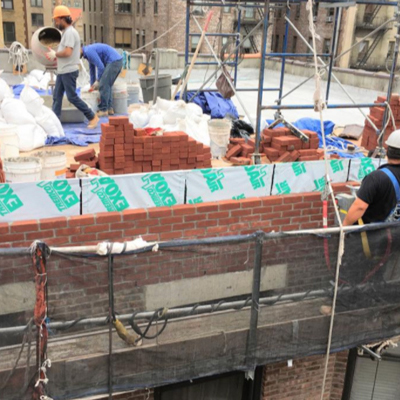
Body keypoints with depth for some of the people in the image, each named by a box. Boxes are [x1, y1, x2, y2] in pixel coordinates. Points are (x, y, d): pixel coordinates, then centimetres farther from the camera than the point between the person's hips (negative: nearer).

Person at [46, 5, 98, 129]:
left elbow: (67, 52, -24)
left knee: (72, 97, -6)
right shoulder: (66, 32, 16)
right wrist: (55, 56, 5)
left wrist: (55, 54, -10)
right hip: (62, 71, 10)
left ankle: (92, 117, 4)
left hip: (68, 71, -10)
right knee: (57, 96, 8)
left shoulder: (70, 32, -15)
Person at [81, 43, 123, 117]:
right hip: (118, 61, 10)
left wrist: (98, 81, -1)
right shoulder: (88, 51, 21)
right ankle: (109, 109, 16)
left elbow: (100, 67, -15)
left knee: (103, 85, -7)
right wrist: (92, 85, 38)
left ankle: (103, 110, -4)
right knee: (107, 85, 14)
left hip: (113, 61, -10)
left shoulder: (88, 51, -12)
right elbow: (92, 69, 32)